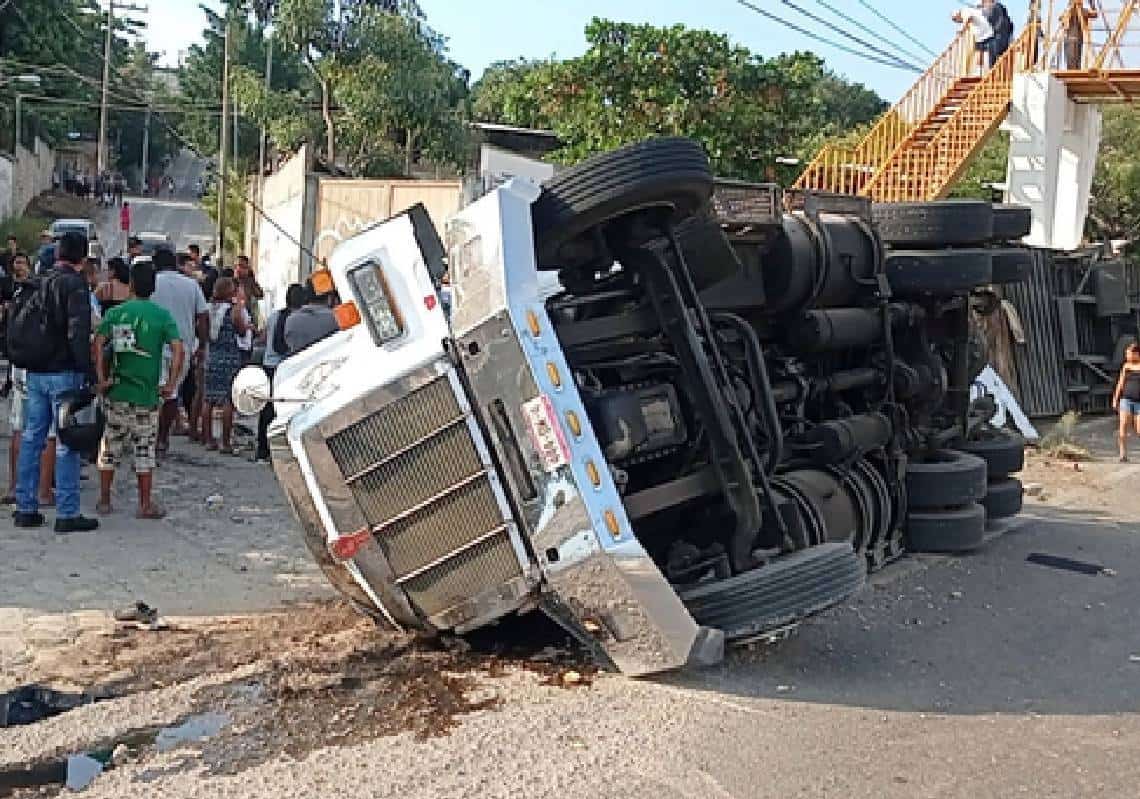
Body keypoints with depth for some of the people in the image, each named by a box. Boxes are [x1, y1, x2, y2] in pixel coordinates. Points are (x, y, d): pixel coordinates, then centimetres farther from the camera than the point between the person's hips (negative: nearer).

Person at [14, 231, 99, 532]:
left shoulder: (41, 283, 11)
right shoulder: (75, 284, -11)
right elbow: (79, 332, -18)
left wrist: (30, 361, 20)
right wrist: (87, 370, -14)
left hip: (35, 372, 7)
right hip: (64, 372, -7)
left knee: (31, 439, 11)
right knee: (67, 444, -3)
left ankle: (26, 508, 17)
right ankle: (67, 513, 0)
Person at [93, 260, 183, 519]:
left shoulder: (115, 313, 3)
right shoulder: (162, 315, -3)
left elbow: (98, 343, -7)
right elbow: (178, 349, -12)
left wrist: (101, 378, -5)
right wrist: (171, 384, -8)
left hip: (116, 391, 2)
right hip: (147, 394, -2)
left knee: (110, 446, 13)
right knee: (145, 449, 5)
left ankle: (104, 500, 20)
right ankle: (145, 505, 8)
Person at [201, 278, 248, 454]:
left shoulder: (209, 308, 5)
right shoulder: (234, 309, -9)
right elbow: (242, 331, -1)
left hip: (211, 355, 5)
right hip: (229, 358, -5)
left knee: (208, 399, 9)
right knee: (228, 399, -3)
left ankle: (208, 439, 14)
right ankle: (226, 442, -2)